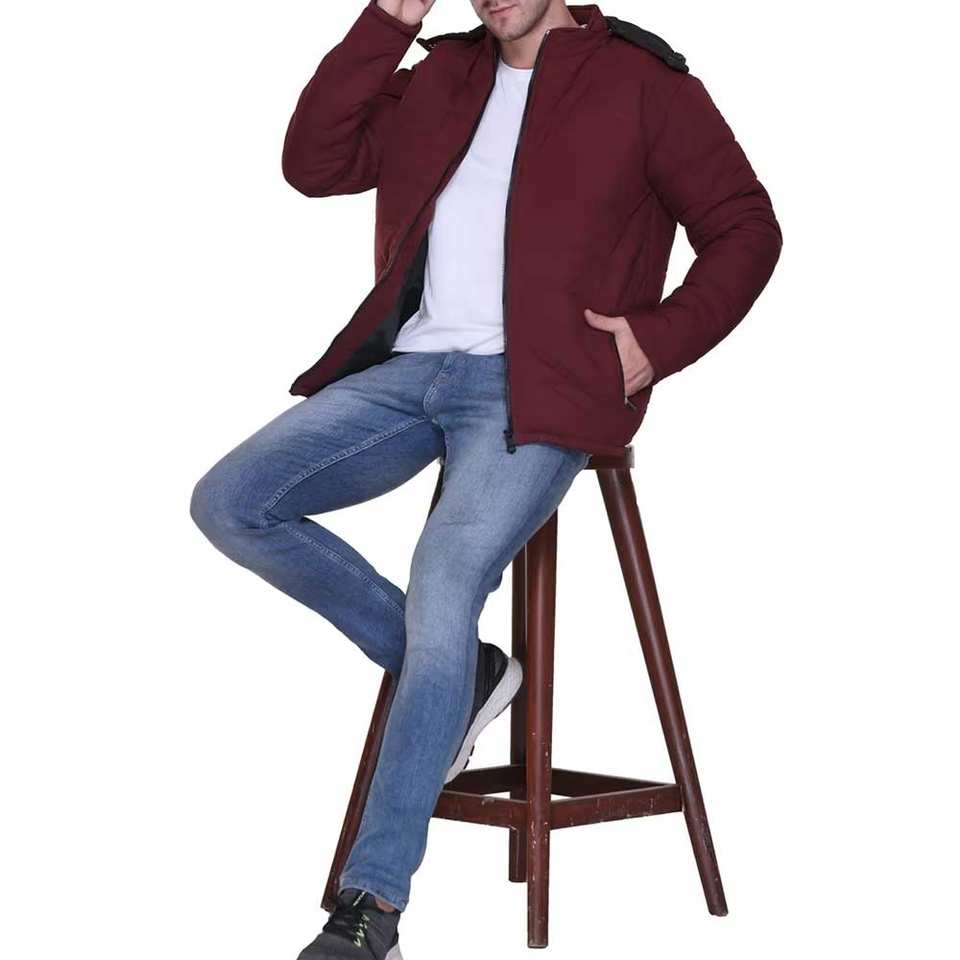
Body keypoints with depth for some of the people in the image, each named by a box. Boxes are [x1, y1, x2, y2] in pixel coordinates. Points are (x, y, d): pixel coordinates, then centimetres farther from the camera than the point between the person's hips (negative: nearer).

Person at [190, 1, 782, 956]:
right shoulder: (443, 77, 20)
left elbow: (746, 228, 7)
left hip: (534, 386, -6)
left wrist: (661, 335, -8)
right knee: (229, 503, -8)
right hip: (410, 366, 6)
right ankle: (457, 672, 1)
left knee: (441, 591, -26)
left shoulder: (640, 79, 6)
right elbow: (313, 163, 11)